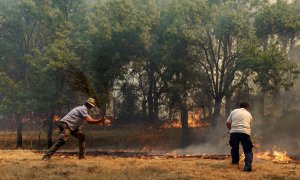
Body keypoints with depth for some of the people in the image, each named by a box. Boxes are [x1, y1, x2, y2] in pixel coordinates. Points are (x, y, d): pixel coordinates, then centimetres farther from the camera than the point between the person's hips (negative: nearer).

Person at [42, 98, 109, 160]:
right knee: (61, 141, -25)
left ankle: (81, 155, 14)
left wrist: (101, 121, 5)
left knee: (82, 137, 12)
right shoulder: (83, 109, -12)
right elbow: (89, 121, -22)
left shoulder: (84, 109, 20)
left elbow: (91, 119, 16)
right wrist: (101, 120, -20)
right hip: (65, 125, -11)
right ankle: (46, 157, -30)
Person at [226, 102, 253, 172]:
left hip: (234, 132, 1)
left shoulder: (234, 111, 19)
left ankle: (235, 161, 44)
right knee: (248, 151, 4)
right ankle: (248, 166, -15)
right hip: (245, 132, -1)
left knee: (234, 148, 26)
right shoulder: (249, 114, 21)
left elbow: (227, 123, 17)